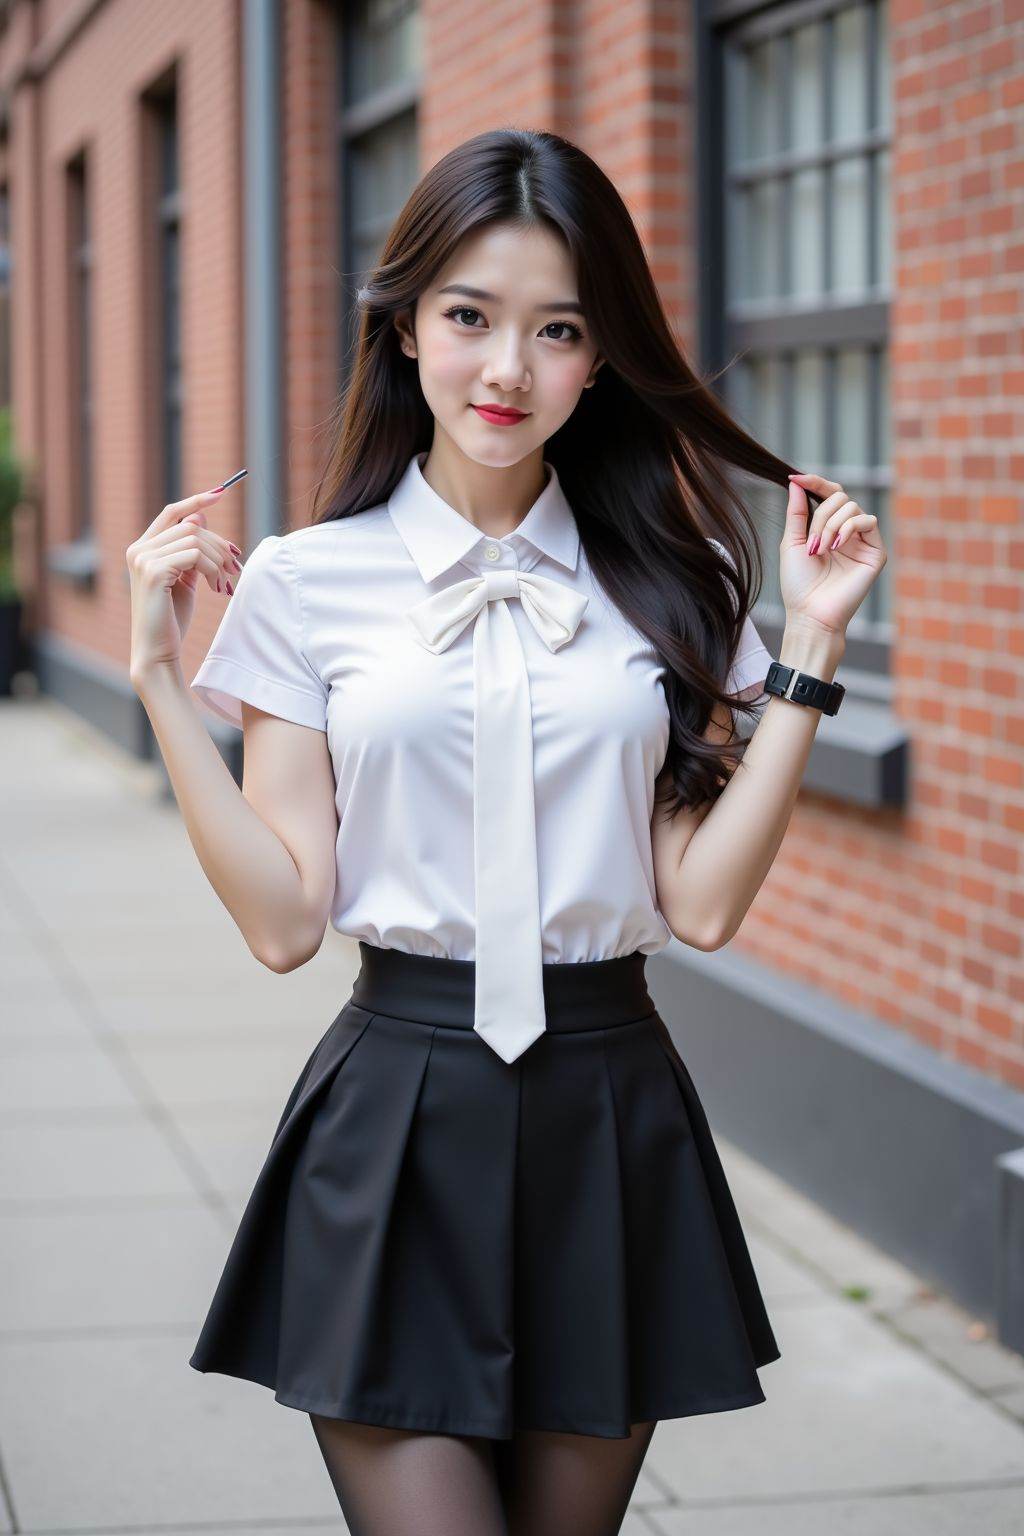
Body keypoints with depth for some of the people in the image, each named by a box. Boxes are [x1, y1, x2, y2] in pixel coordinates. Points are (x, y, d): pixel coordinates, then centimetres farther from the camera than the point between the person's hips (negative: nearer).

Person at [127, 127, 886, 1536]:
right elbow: (284, 919, -3)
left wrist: (813, 645, -4)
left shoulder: (669, 582, 4)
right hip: (400, 1118, -2)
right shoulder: (306, 584, 0)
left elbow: (703, 902, -2)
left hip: (611, 1123, 2)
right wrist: (162, 678, -8)